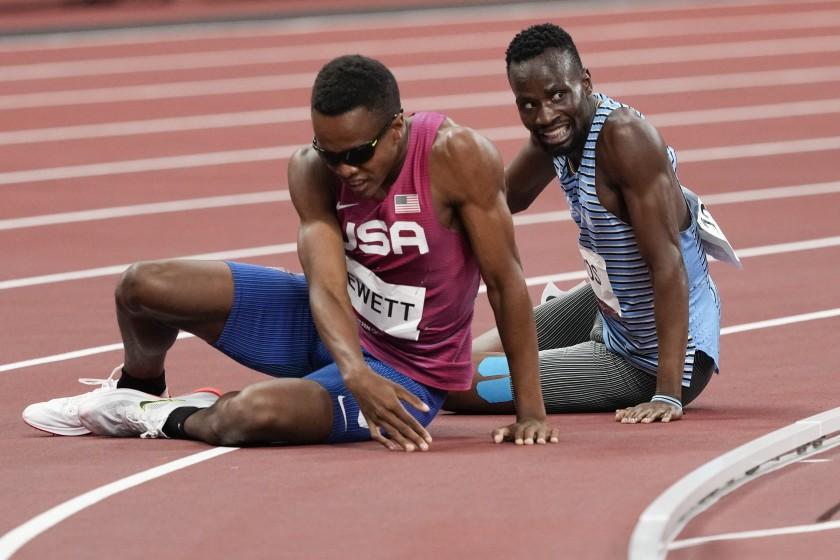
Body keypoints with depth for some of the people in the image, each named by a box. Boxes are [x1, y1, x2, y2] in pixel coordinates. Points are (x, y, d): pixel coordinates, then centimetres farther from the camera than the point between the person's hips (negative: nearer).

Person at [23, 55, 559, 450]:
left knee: (253, 413, -34)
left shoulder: (455, 155, -28)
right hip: (334, 332, 5)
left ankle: (170, 420, 2)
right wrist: (355, 373, -45)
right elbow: (326, 286, -24)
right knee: (142, 286, -6)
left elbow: (507, 282, -22)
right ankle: (137, 391, 28)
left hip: (408, 372, -5)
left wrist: (531, 412, -21)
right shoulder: (313, 171, -15)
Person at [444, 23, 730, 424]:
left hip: (646, 364, -9)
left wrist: (668, 395, -37)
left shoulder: (625, 136, -30)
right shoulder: (559, 129, -4)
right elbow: (507, 197, 16)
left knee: (458, 382, -10)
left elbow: (668, 264, -32)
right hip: (609, 318, 9)